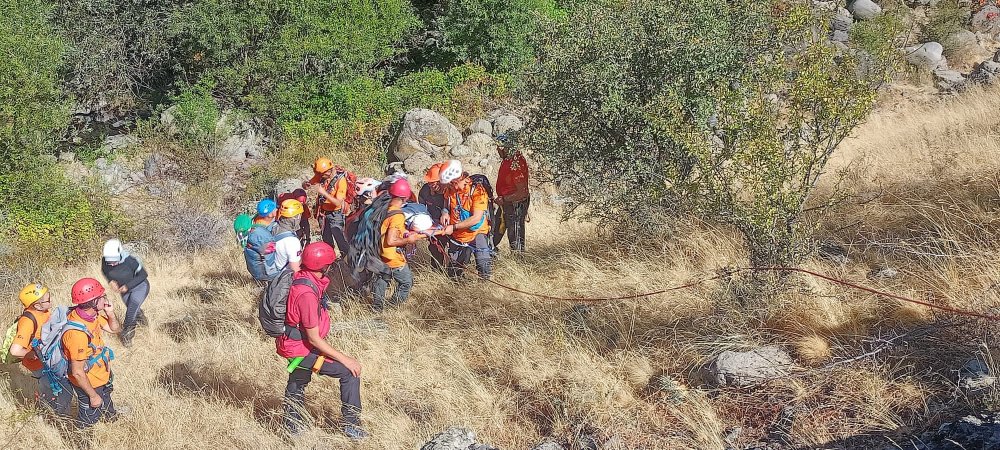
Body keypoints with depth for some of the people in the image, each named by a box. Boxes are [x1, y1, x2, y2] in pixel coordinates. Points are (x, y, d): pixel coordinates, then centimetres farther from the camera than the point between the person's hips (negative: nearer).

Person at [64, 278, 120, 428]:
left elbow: (114, 329, 3)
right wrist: (93, 395, -21)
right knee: (89, 417, 18)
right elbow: (77, 372, -33)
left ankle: (112, 416, 65)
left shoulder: (92, 314, -16)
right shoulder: (77, 333, -41)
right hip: (88, 383, -8)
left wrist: (110, 314, -19)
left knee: (106, 399, 37)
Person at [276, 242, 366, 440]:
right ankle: (352, 425, 1)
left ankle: (293, 427, 47)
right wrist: (345, 359, -24)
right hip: (301, 348, -10)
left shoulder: (300, 277, -6)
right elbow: (314, 338, -28)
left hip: (294, 343, 10)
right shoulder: (307, 293, -33)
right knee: (349, 372, -7)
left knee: (297, 384, 28)